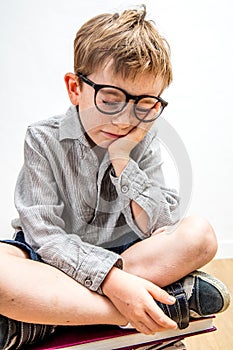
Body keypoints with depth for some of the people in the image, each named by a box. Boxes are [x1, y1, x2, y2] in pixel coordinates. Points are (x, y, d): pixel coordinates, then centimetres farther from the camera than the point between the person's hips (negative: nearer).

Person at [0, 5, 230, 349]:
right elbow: (46, 237, -18)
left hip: (122, 258, 3)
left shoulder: (143, 139, -3)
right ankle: (169, 302, -29)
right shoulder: (44, 140, -11)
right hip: (54, 262, -2)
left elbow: (160, 227, -9)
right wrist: (113, 280, -33)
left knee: (199, 234, -23)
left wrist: (122, 160, -20)